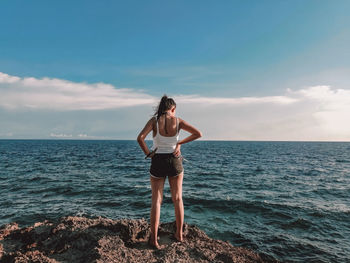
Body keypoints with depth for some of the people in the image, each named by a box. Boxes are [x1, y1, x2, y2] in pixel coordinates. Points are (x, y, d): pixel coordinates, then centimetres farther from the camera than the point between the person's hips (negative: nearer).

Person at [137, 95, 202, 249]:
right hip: (175, 161, 1)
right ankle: (179, 234, 26)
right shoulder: (178, 121, -4)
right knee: (177, 199, 15)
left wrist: (147, 153, -6)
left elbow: (140, 138, -20)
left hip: (158, 161, -1)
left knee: (156, 200, 7)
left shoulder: (154, 120, -7)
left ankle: (154, 239, 7)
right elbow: (198, 134, -3)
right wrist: (180, 143, 1)